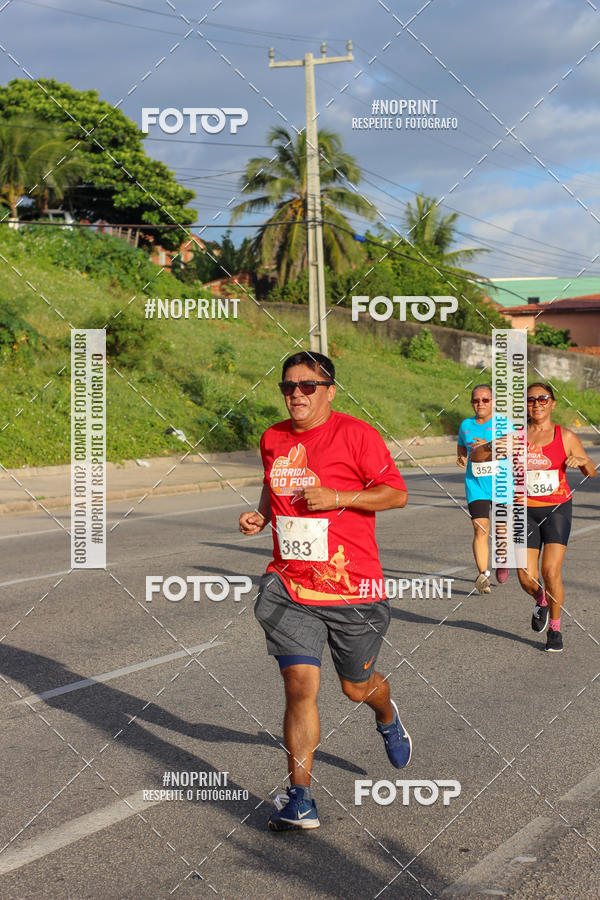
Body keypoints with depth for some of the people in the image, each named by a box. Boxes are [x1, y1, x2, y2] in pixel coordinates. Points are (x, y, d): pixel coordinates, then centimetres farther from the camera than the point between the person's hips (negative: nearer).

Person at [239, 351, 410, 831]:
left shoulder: (356, 434, -9)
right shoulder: (273, 439, 7)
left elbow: (396, 493, -8)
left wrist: (337, 497, -19)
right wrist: (261, 515, 5)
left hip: (352, 587, -3)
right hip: (290, 586, 3)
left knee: (358, 687, 14)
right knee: (300, 686, -10)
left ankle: (388, 717, 51)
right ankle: (300, 800, -4)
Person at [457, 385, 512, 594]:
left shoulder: (503, 423, -2)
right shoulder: (466, 425, 10)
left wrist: (489, 446, -29)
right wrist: (461, 458, 6)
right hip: (475, 484, 2)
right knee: (480, 530, -12)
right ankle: (483, 574, -15)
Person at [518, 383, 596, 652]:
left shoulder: (566, 436, 0)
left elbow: (592, 472, 7)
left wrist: (582, 461, -16)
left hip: (557, 509, -1)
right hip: (526, 511, 1)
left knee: (551, 571, -15)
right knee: (527, 578, -5)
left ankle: (555, 628, 7)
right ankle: (541, 600, 32)